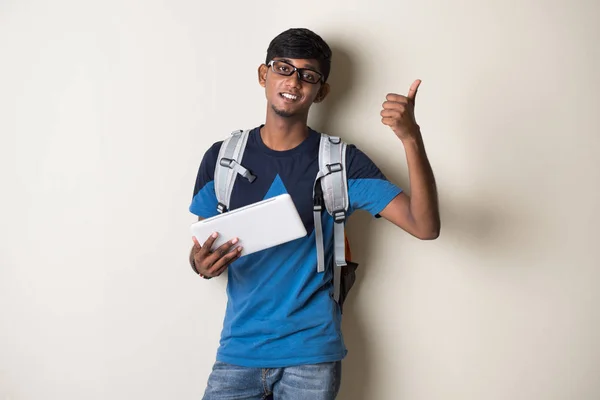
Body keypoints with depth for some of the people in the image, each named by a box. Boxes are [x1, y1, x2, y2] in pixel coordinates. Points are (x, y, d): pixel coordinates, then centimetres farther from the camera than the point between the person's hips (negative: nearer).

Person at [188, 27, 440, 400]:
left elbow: (425, 226, -12)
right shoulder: (222, 158, 3)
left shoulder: (342, 163, -4)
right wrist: (203, 264, -14)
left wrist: (412, 139, -24)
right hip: (239, 350, 2)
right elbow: (201, 250, 10)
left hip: (311, 355, -1)